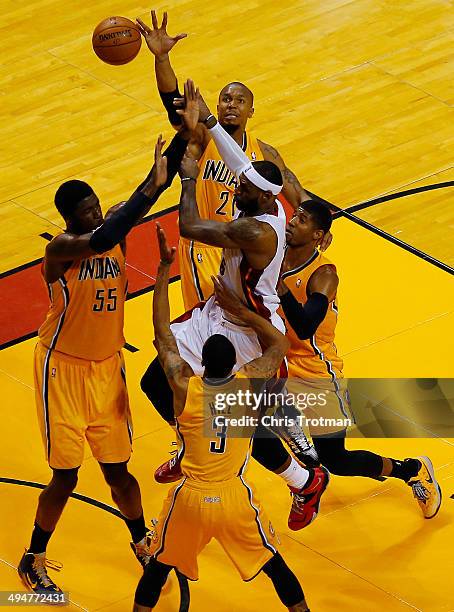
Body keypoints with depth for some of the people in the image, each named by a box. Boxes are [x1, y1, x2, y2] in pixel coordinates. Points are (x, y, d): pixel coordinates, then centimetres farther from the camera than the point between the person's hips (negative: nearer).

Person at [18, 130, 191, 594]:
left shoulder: (113, 227, -6)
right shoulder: (63, 247, -23)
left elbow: (160, 182, -16)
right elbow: (100, 240, -45)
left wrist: (184, 134, -30)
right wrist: (150, 188, -48)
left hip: (107, 367, 5)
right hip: (63, 368, -5)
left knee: (117, 471, 10)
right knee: (65, 477, 0)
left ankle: (141, 542, 35)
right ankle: (33, 561, 19)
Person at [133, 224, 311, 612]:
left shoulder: (184, 387, -10)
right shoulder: (249, 384, -8)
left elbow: (163, 334, 0)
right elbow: (279, 344, 9)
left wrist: (164, 270, 0)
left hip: (190, 499, -1)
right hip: (235, 499, 1)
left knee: (159, 566, 19)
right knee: (273, 563, 20)